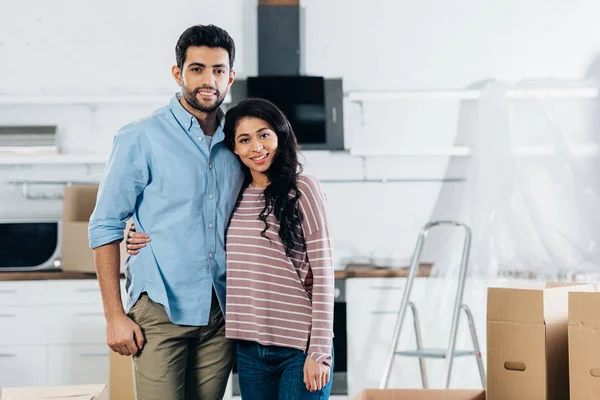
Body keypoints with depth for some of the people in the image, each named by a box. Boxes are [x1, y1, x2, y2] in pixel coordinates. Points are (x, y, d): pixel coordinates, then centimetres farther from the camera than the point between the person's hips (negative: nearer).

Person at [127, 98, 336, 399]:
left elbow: (322, 271, -7)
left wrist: (319, 351, -12)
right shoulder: (234, 196, 10)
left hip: (300, 344, -5)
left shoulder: (302, 190, -5)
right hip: (250, 345, 5)